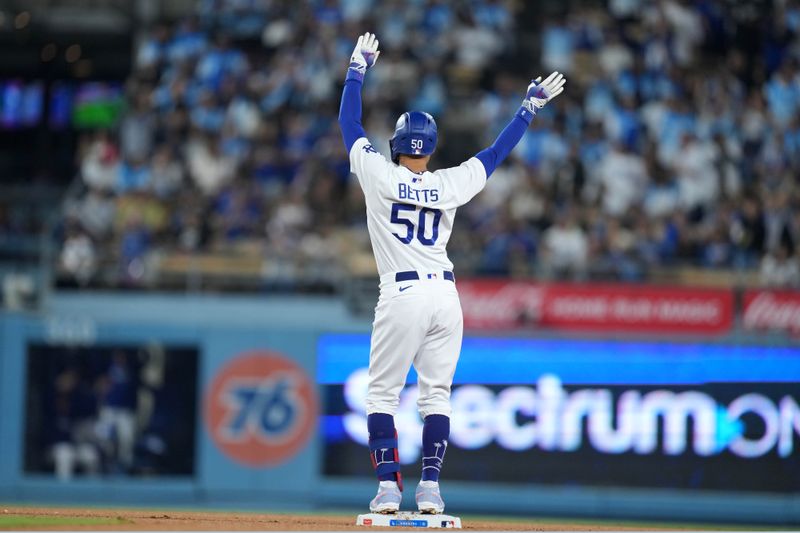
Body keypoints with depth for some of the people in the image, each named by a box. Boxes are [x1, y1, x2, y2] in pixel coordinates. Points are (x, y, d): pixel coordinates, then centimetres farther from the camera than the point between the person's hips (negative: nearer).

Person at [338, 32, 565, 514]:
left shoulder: (379, 176, -2)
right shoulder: (450, 185, 3)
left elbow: (349, 122, 9)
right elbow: (496, 153, 14)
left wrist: (359, 68, 21)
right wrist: (531, 107, 23)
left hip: (402, 295, -3)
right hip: (446, 297, 3)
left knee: (382, 394, 4)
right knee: (436, 394, 8)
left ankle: (388, 487, -5)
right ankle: (430, 487, 1)